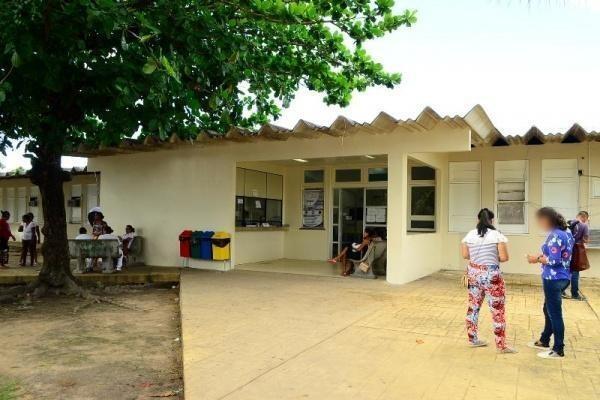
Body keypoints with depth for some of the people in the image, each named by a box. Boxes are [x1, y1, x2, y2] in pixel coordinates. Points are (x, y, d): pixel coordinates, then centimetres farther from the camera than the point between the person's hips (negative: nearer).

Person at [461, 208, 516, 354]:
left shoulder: (470, 235, 0)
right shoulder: (497, 235, -10)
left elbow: (465, 255, 2)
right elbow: (504, 258, -14)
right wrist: (493, 257, 6)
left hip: (473, 274, 5)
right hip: (491, 276, -5)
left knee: (473, 307, 15)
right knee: (497, 310, 4)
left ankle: (473, 339, 25)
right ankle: (501, 345, 9)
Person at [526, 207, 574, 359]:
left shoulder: (555, 236, -20)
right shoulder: (566, 233, 10)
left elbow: (554, 261, -23)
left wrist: (537, 259, -10)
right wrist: (541, 256, 8)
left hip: (554, 279, -10)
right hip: (561, 277, 10)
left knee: (554, 313, 0)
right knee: (548, 310, 21)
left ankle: (558, 350, 11)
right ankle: (544, 341, 33)